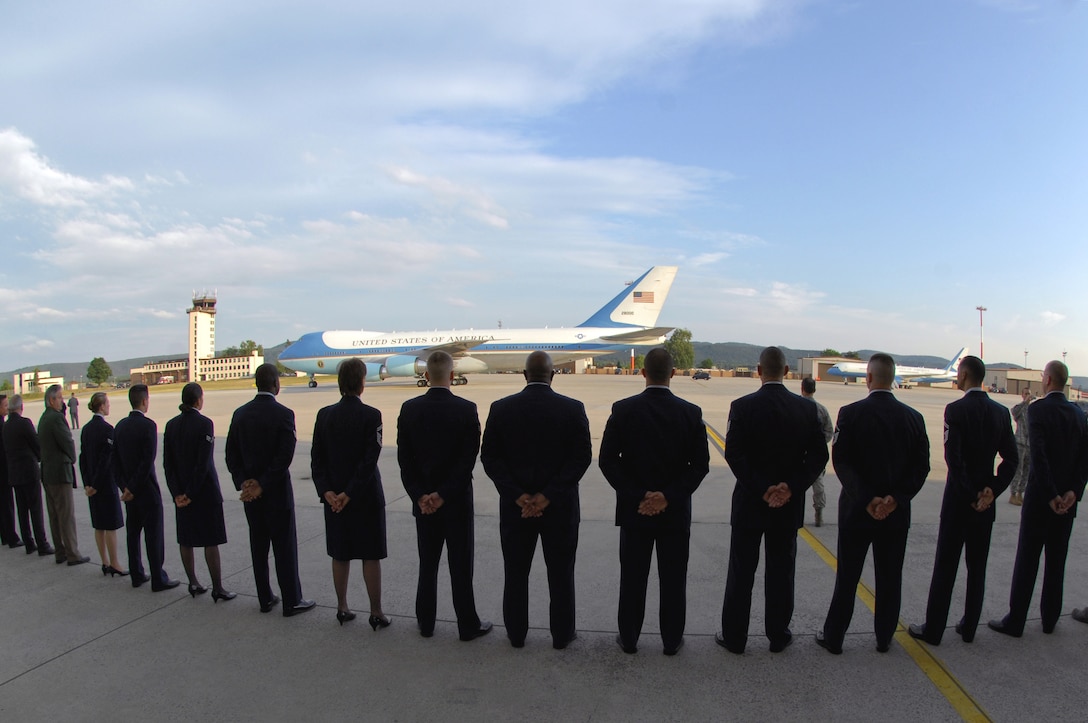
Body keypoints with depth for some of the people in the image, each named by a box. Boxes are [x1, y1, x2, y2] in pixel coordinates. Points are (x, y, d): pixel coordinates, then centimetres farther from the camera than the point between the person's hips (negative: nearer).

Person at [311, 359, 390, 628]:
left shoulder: (324, 415, 0)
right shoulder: (370, 415, -14)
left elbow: (317, 458, -2)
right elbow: (370, 459, -18)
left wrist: (326, 491, -6)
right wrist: (350, 493, -14)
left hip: (333, 497, 4)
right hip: (366, 496, -4)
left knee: (340, 554, 16)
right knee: (371, 555, 6)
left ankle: (342, 608, 28)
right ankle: (376, 613, 13)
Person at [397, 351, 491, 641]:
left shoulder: (409, 409, -4)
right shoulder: (466, 409, -13)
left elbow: (404, 459, -5)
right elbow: (468, 459, -16)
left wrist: (420, 495, -5)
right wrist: (444, 494, -13)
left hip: (422, 501, 3)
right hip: (457, 501, -3)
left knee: (427, 563, 16)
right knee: (460, 565, 7)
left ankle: (425, 622, 27)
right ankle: (468, 625, 18)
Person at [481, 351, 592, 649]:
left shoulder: (501, 408, -4)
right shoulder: (572, 408, -8)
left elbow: (490, 456, -6)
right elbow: (582, 456, -12)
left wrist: (517, 495, -11)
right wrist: (549, 496, -14)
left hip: (515, 506, 1)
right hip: (560, 507, -1)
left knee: (516, 573, 16)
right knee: (560, 573, 14)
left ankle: (516, 633, 29)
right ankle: (562, 634, 26)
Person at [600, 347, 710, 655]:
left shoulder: (623, 409, -9)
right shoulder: (691, 412, -7)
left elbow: (607, 460, -10)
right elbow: (700, 464, -8)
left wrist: (636, 496, -9)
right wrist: (670, 497, -10)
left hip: (634, 510, 0)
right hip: (676, 512, 0)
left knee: (632, 577, 12)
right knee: (673, 579, 13)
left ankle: (629, 639, 24)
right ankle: (672, 640, 25)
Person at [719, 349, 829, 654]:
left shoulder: (743, 406, -11)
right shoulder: (806, 408, -3)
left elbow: (734, 454, -17)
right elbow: (819, 455, -6)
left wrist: (761, 489, -13)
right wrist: (791, 487, -10)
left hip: (749, 503, -2)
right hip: (789, 504, 2)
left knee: (741, 572, 8)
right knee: (781, 572, 14)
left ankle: (734, 637, 17)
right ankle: (778, 636, 25)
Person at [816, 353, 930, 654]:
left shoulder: (851, 413, -12)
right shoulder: (913, 417, -1)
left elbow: (841, 461, -17)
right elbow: (921, 466, -4)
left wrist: (867, 499, -16)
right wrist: (896, 498, -11)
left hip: (856, 510, -2)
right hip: (897, 514, 3)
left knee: (847, 577, 7)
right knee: (889, 578, 14)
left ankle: (833, 638, 16)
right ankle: (884, 638, 26)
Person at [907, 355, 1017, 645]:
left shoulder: (956, 409, -15)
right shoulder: (1001, 412, 3)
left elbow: (953, 458, -21)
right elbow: (1011, 458, 1)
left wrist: (969, 496, -12)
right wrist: (992, 490, -2)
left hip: (958, 500, -5)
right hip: (987, 499, 5)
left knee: (945, 566, 2)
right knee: (977, 566, 14)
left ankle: (933, 629, 10)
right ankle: (969, 627, 23)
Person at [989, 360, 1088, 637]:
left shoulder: (1038, 409, -14)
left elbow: (1038, 455, -21)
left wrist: (1050, 495, -16)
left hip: (1041, 497, -5)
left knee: (1027, 560, 0)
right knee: (1057, 560, 15)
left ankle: (1015, 621, 6)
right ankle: (1050, 619, 24)